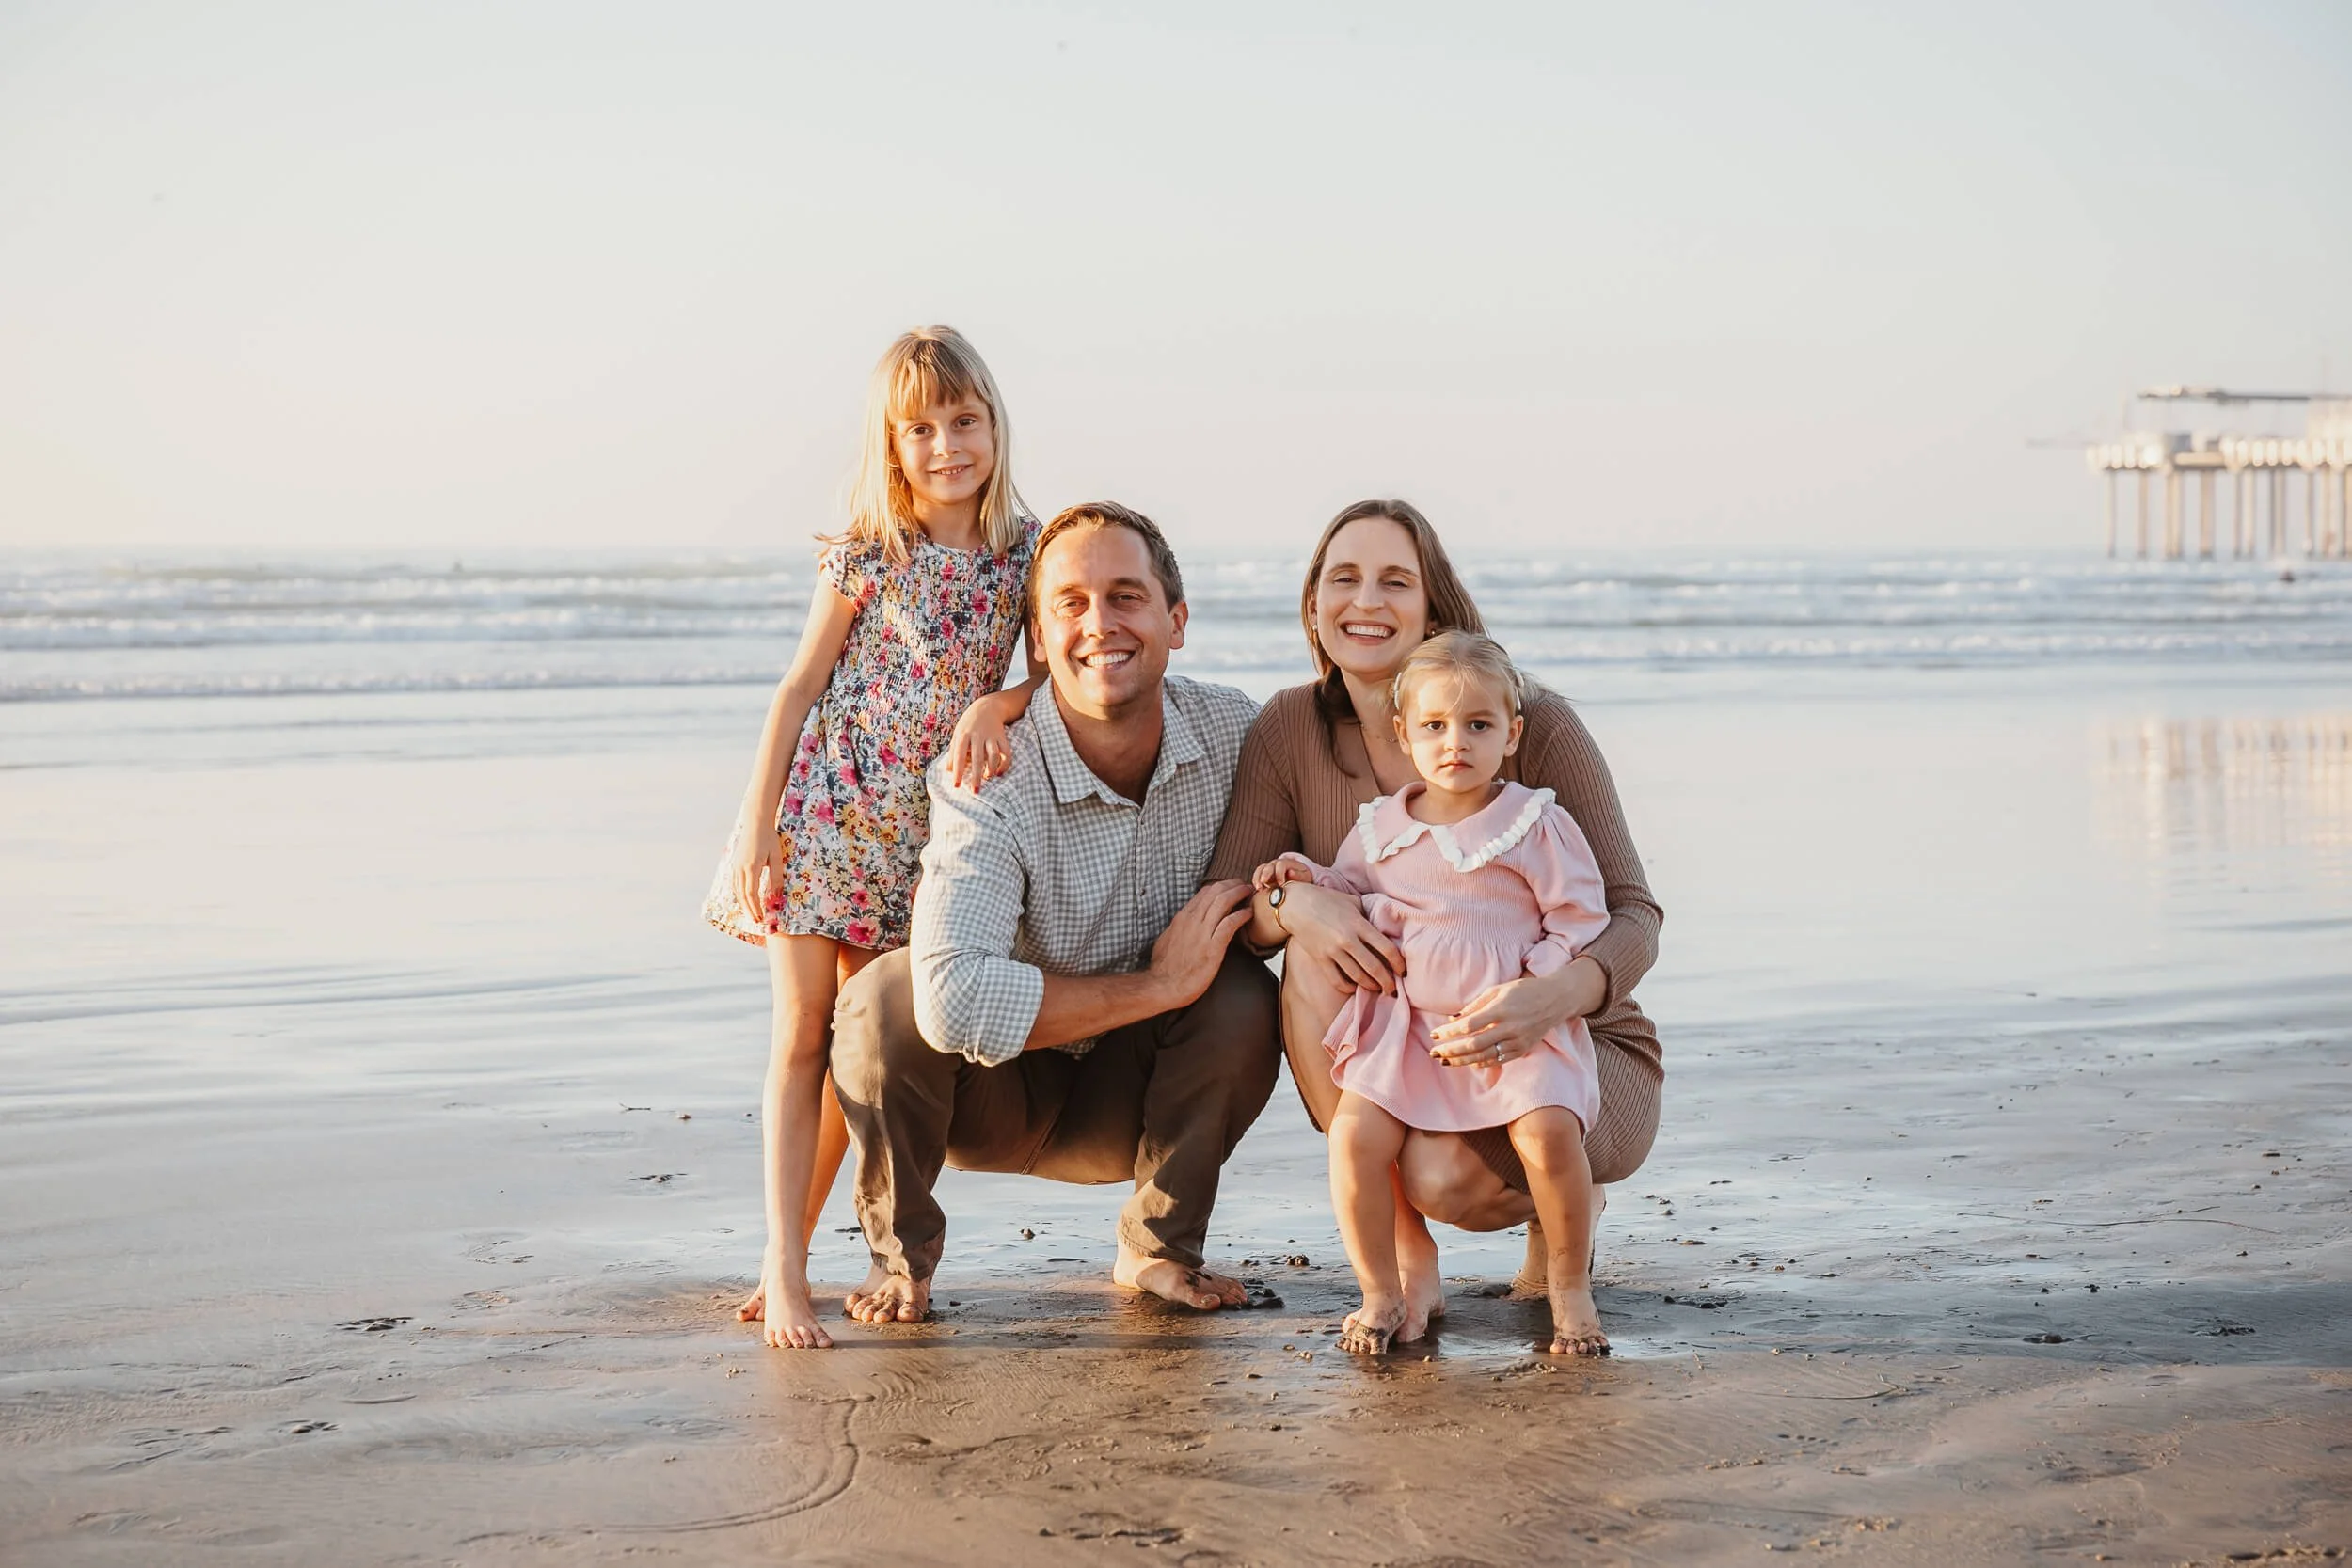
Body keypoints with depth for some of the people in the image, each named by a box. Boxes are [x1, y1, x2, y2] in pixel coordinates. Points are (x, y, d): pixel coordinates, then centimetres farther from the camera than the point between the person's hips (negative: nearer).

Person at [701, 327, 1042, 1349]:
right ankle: (785, 1274, -6)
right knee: (802, 1032, -5)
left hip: (923, 834, 3)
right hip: (824, 810, -3)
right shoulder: (867, 554, -7)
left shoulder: (1023, 553, 0)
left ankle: (790, 1254, 16)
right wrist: (756, 819, -7)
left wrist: (995, 705, -20)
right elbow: (800, 687, -3)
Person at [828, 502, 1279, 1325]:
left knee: (1243, 995, -26)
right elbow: (953, 1002, -43)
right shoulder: (987, 781, -29)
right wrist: (1159, 984, -33)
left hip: (1129, 1101, 3)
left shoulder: (1234, 731, -14)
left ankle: (1160, 1244, 0)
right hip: (997, 1095, -3)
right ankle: (903, 1247, -2)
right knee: (886, 996, -31)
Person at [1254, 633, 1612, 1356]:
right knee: (1354, 1133, -19)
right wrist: (1314, 879, 5)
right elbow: (1353, 896, 27)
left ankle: (1571, 1290, -5)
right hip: (1408, 1025, 3)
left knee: (1547, 1131, -28)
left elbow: (1580, 927, -1)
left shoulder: (1538, 826, -1)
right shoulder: (1378, 829, 10)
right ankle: (1382, 1297, -2)